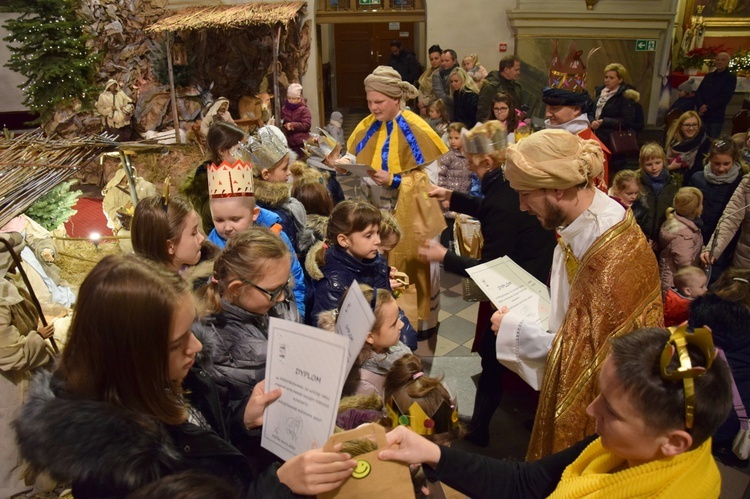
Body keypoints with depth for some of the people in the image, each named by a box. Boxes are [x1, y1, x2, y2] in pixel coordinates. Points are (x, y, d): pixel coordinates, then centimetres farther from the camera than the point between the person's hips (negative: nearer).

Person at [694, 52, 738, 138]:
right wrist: (701, 106, -11)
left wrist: (707, 107, -16)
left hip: (716, 117, -4)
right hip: (702, 115, 4)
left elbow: (725, 97, -9)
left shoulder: (731, 77, 2)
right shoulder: (708, 76, 17)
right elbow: (698, 93, 9)